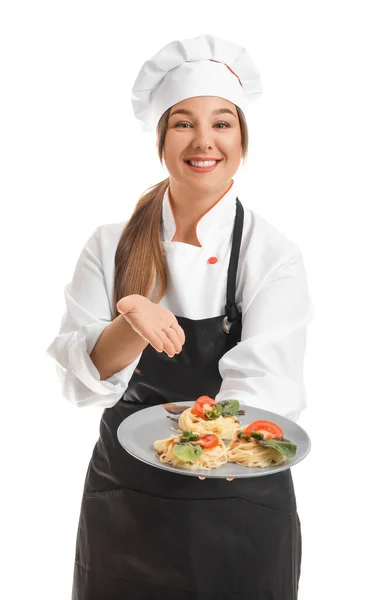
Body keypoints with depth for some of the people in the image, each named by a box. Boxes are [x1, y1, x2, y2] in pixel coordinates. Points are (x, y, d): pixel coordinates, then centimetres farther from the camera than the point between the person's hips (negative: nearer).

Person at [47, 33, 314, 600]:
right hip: (123, 507, 2)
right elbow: (79, 379, -9)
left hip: (239, 514, -1)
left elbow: (263, 381, -18)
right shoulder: (111, 245, -4)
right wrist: (132, 327, -30)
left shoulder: (273, 254, -10)